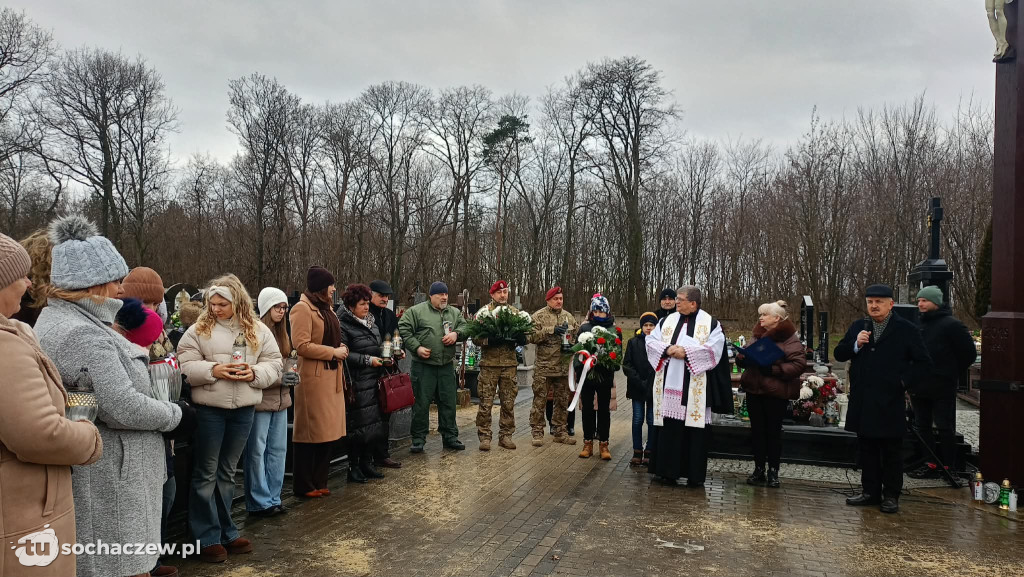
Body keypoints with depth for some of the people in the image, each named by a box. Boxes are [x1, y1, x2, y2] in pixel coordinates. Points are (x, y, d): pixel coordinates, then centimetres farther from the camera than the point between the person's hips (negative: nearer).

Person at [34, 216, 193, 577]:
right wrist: (176, 415, -12)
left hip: (96, 471, 10)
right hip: (106, 479, -10)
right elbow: (122, 407, -25)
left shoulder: (58, 319, 12)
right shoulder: (84, 333, -22)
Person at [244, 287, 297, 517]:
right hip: (260, 401, -8)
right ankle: (259, 502, 12)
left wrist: (289, 377, 5)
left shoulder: (281, 333, 13)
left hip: (280, 400, 8)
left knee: (278, 450, 12)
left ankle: (273, 498, 22)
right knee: (257, 451, 2)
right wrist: (278, 379, -21)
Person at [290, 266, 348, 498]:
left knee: (328, 431, 11)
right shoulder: (302, 308, -11)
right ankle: (304, 486, 9)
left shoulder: (325, 307, 17)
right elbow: (302, 345, -19)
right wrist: (333, 352, -15)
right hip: (313, 378, -9)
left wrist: (340, 348, 8)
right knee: (310, 432, -2)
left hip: (332, 377, 9)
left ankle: (319, 482, 21)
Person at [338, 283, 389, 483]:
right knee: (358, 425, -4)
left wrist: (385, 358, 8)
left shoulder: (371, 323, 16)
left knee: (374, 423, 9)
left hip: (374, 382, 8)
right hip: (357, 383, -8)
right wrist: (367, 360, -16)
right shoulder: (343, 326, -10)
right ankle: (353, 467, 9)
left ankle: (367, 463, 21)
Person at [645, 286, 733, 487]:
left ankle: (695, 475, 10)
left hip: (695, 387, -3)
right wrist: (668, 349, -12)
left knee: (695, 429, 0)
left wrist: (686, 352, -17)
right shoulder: (667, 321, 13)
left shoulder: (711, 324, 2)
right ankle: (668, 471, 12)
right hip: (669, 384, 3)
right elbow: (651, 341, 7)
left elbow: (713, 349, -11)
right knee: (669, 427, 3)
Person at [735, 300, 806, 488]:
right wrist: (742, 358, -5)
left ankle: (773, 472, 15)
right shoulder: (758, 335, 12)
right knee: (757, 430, 9)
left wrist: (773, 369, -24)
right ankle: (759, 469, 19)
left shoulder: (789, 338, -9)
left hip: (776, 392, -6)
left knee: (773, 431, 4)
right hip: (754, 390, 6)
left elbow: (799, 364, -18)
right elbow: (743, 356, 19)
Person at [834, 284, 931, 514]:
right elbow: (838, 355, 7)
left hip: (890, 402, -4)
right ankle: (870, 491, 22)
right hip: (863, 402, 4)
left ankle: (891, 495, 16)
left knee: (892, 451, 6)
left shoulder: (907, 330, -1)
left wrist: (903, 381, -10)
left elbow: (923, 363, 1)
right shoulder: (857, 327, 10)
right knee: (867, 449, 12)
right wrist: (856, 345, -11)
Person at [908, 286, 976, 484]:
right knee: (922, 426, 10)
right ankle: (932, 464, 18)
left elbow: (969, 353, -6)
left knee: (945, 428, 0)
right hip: (919, 386, 7)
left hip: (942, 388, -7)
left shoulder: (951, 324, -8)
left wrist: (952, 374, -1)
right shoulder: (918, 324, 12)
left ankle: (949, 467, 9)